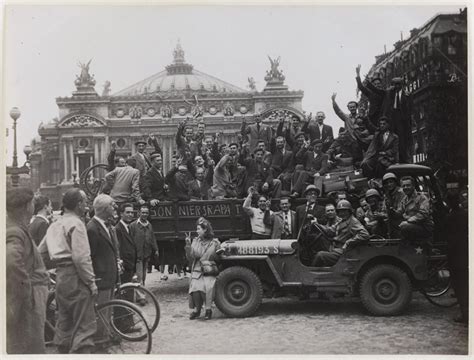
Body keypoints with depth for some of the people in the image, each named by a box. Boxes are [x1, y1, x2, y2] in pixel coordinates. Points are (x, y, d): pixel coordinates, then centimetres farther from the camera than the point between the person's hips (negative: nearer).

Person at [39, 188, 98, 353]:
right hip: (75, 277, -9)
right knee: (84, 327, -6)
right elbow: (81, 257, -19)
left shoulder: (55, 225, 15)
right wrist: (91, 282, -14)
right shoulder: (76, 223, -12)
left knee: (64, 323, 17)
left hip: (60, 276, 9)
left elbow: (40, 251, 19)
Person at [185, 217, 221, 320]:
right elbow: (190, 258, 3)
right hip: (197, 271, 2)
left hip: (209, 272, -2)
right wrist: (188, 245, -5)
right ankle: (196, 309, 0)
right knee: (196, 288, -24)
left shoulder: (214, 242, 2)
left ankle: (208, 309, -8)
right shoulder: (195, 241, 10)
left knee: (207, 287, -29)